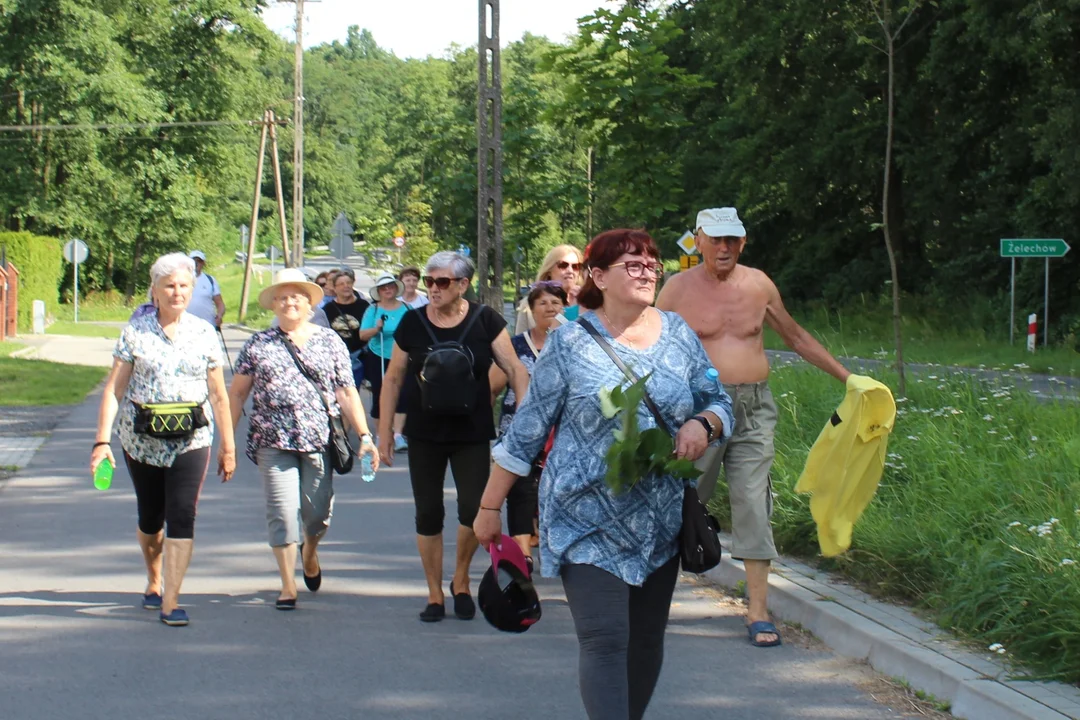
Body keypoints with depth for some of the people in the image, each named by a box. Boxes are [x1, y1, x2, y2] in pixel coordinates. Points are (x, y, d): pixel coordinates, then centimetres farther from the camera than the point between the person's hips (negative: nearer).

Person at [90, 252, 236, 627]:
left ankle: (170, 602, -12)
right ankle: (154, 581, 39)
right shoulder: (135, 331, -1)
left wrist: (228, 446, 7)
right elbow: (114, 388, -4)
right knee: (150, 517, 13)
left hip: (190, 440, 0)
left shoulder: (204, 334, 3)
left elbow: (218, 395, 6)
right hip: (141, 439, 0)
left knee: (182, 516, -13)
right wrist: (102, 440, -12)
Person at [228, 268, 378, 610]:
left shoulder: (330, 342, 9)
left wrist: (364, 435, -2)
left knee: (318, 512, 4)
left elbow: (347, 394, 7)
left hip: (319, 441, 1)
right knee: (282, 512, -6)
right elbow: (237, 392, 9)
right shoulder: (258, 344, 7)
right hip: (273, 442, -1)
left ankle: (310, 553, 38)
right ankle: (288, 586, 4)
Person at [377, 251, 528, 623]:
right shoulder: (412, 323, -2)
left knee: (474, 509, -9)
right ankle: (435, 594, 18)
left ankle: (461, 579, 17)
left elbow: (514, 369, -5)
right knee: (428, 514, 4)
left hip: (472, 434, -1)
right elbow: (393, 379, 6)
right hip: (424, 435, 1)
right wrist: (384, 430, 4)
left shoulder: (485, 320, -5)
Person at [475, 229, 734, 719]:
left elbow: (719, 403, 14)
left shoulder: (678, 335, 6)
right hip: (589, 524, -4)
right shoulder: (570, 343, -5)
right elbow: (525, 432, -2)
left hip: (659, 522, 5)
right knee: (605, 641, -14)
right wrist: (490, 507, 0)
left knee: (647, 640, 11)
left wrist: (703, 424, -11)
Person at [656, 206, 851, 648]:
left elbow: (796, 337, 22)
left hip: (753, 410, 2)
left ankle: (757, 611, 0)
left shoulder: (759, 285, 9)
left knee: (754, 507, -3)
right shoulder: (678, 290, 0)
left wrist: (845, 376, 24)